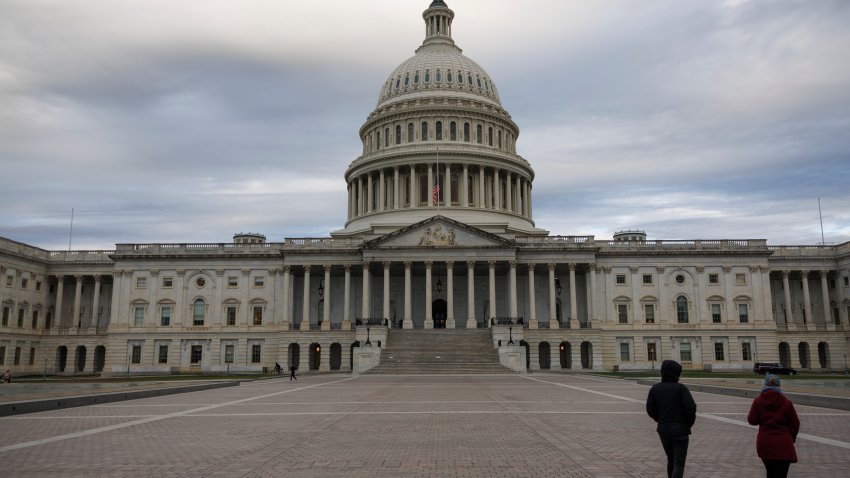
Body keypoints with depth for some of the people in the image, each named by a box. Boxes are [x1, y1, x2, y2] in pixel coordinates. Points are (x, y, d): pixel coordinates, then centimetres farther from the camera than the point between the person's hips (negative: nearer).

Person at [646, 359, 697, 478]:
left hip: (663, 430, 4)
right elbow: (691, 408, -17)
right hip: (680, 431, -4)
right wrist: (689, 423, 2)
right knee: (679, 464, 0)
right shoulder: (681, 388, -12)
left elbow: (650, 409, -1)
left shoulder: (655, 388, -1)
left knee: (671, 459, 24)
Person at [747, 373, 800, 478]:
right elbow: (795, 424, 2)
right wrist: (791, 438, 19)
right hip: (783, 445, -2)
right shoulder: (786, 402, -5)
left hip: (764, 443, 2)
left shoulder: (758, 401, -4)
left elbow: (752, 420, -2)